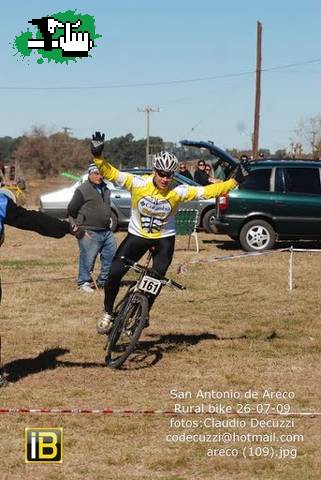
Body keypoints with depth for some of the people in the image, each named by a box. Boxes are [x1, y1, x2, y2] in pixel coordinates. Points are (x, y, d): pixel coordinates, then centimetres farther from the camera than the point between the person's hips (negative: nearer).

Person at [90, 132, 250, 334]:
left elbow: (208, 191, -16)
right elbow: (111, 173, -21)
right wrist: (98, 156, -37)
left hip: (164, 239, 0)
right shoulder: (139, 183, -19)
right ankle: (108, 313, 12)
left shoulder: (179, 192, -18)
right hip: (137, 235, 0)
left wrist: (235, 181, -23)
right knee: (114, 273, -9)